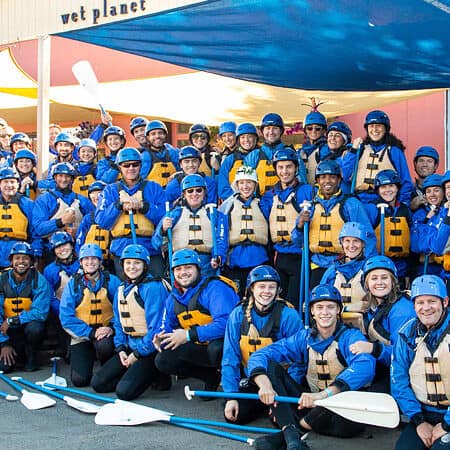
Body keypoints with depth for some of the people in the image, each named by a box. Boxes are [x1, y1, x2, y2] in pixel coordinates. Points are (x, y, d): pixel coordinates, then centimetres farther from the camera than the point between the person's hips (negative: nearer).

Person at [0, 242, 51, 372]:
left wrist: (11, 320, -25)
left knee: (34, 328, -35)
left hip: (31, 325, -1)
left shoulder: (39, 281, -14)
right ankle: (16, 352, 19)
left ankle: (31, 357, -3)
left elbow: (40, 312, -22)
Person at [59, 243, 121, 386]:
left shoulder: (112, 281, -4)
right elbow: (66, 318, -8)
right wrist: (91, 332, -18)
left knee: (104, 345, -36)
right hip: (82, 336, 1)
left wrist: (112, 328, -23)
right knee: (80, 379, -12)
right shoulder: (73, 284, -3)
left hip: (106, 333, -1)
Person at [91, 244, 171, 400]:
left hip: (150, 350, -8)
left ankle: (157, 374, 4)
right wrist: (120, 348, 2)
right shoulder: (121, 289, 12)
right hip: (130, 347, 8)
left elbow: (156, 326, -18)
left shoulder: (153, 287, -14)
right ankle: (138, 374, 10)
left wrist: (138, 354, -14)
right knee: (98, 383, -2)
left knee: (124, 391, -21)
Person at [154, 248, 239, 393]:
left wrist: (189, 335, -29)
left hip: (223, 344, -7)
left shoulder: (215, 288, -19)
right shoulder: (173, 298, 6)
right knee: (162, 361, -8)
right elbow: (167, 327, 15)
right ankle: (212, 377, 6)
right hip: (201, 348, 7)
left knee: (216, 347, -40)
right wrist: (161, 339, -11)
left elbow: (225, 323, -32)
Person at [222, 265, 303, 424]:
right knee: (233, 416, -17)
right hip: (251, 381, 3)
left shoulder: (289, 316, -13)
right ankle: (264, 405, 13)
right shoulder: (238, 314, -4)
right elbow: (230, 359, -4)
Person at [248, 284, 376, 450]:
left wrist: (323, 394, -46)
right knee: (270, 365, -13)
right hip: (308, 403, 4)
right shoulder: (303, 337, 2)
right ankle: (291, 433, -30)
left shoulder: (351, 337, -8)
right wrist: (264, 384, -31)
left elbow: (365, 366, -32)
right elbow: (259, 356, -7)